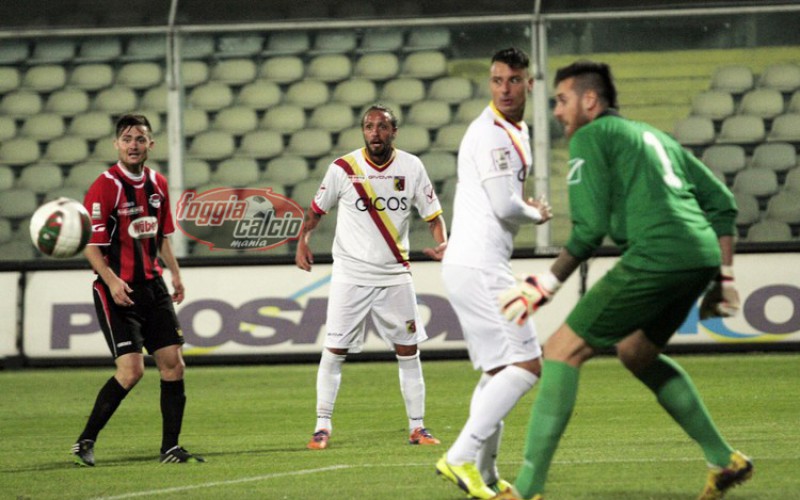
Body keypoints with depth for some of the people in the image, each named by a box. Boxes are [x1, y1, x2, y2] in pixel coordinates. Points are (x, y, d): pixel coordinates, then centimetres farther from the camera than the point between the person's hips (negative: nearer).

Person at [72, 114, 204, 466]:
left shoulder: (157, 184, 9)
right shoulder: (105, 186, -12)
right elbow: (90, 244, -14)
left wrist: (175, 272, 12)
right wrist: (111, 280, -26)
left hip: (152, 286, 7)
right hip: (118, 291, -7)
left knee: (173, 364, 0)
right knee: (131, 370, -15)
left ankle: (170, 448, 9)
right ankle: (85, 443, 0)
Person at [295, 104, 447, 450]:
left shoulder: (411, 167, -2)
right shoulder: (343, 168, -5)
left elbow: (433, 213, 3)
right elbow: (317, 209, 8)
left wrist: (442, 242, -16)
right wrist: (302, 240, -7)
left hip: (395, 276, 2)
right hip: (350, 275, -2)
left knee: (408, 350, 3)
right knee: (334, 350, -4)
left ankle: (417, 426, 12)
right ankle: (322, 426, 5)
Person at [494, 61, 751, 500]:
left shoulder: (590, 137, 5)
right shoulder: (656, 137, 29)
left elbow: (590, 228, -6)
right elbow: (722, 202, 25)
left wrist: (544, 286, 0)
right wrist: (723, 276, 24)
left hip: (655, 256, -8)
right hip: (701, 255, 8)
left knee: (562, 352, -5)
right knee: (636, 352, 29)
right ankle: (724, 461, 28)